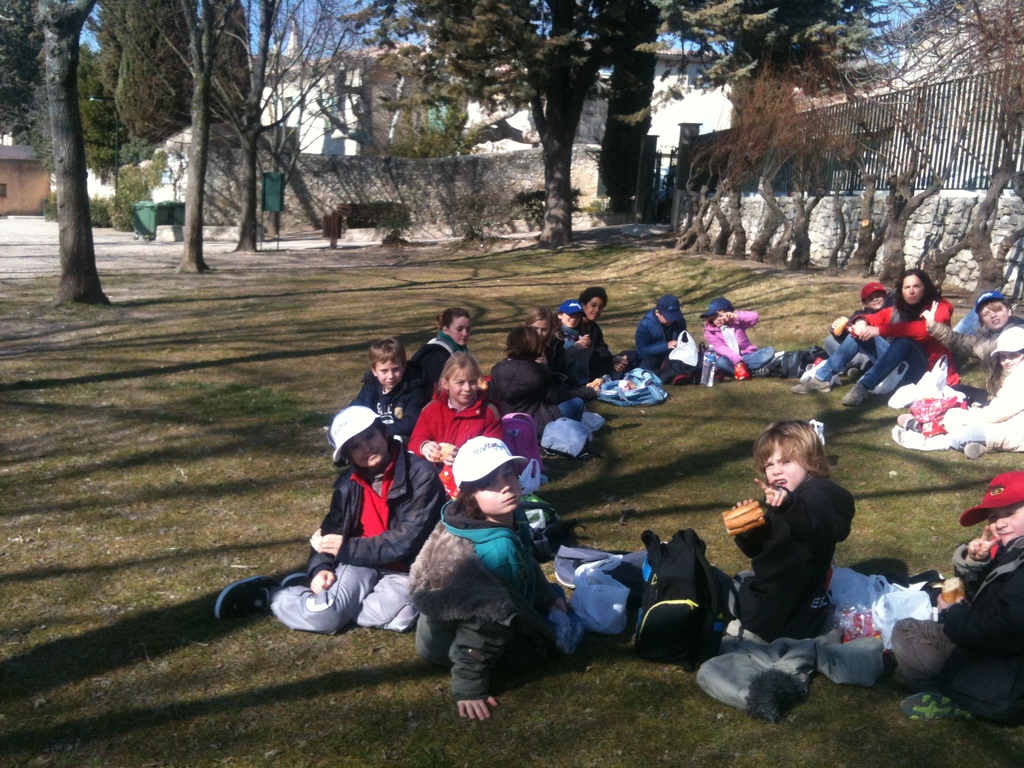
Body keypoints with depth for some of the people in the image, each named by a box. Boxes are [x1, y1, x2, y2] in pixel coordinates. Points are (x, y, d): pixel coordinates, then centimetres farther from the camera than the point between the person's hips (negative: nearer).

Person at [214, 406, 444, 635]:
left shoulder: (421, 474, -16)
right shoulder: (348, 483, 2)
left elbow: (407, 540, -20)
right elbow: (330, 530, 10)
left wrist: (348, 549, -16)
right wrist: (320, 568, -11)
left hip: (406, 570, -2)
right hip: (360, 561, 2)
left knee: (398, 617, -33)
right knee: (321, 617, -25)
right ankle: (268, 595, 5)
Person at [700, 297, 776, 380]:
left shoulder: (737, 322, 4)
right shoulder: (710, 332, -4)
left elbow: (755, 317, -12)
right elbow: (721, 349, -17)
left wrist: (736, 316, -27)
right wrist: (737, 360, -32)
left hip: (746, 356, 3)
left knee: (770, 350, -18)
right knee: (721, 362, -38)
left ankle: (742, 369, -30)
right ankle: (753, 371, -33)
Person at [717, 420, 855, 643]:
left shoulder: (815, 497, -22)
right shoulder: (780, 505, 9)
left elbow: (836, 528, -48)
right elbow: (757, 549, 16)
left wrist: (790, 504, -64)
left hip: (780, 616, -11)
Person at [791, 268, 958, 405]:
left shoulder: (939, 308, -10)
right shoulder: (899, 308, 9)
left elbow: (922, 330, -29)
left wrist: (880, 330, -34)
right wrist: (862, 321, -19)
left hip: (923, 368, -6)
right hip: (897, 363, 7)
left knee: (903, 341, -35)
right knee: (859, 333, -2)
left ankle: (864, 387, -43)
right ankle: (822, 378, -12)